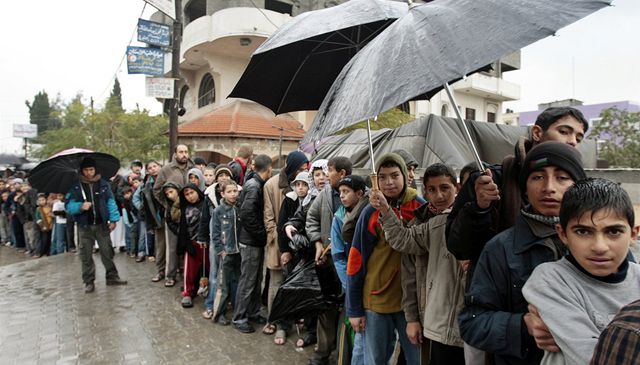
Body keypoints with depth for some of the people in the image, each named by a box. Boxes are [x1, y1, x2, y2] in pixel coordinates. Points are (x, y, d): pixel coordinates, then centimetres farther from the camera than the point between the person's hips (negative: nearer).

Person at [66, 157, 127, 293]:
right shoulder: (75, 186, -1)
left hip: (102, 224, 1)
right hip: (85, 226, -1)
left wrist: (113, 219, -2)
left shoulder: (103, 184, 2)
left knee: (107, 252, 7)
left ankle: (112, 277, 20)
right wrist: (80, 206, -24)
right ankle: (89, 282, 15)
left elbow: (110, 202, 4)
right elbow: (69, 205, -3)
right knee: (86, 255, 5)